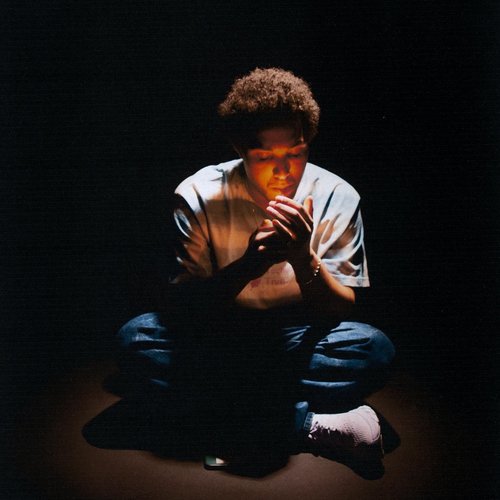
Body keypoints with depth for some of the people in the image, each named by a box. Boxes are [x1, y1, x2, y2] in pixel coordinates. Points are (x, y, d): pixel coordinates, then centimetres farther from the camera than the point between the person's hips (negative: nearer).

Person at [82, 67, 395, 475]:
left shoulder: (336, 197, -10)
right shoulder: (199, 196, -12)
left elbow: (342, 312, -10)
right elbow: (184, 307, -13)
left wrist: (304, 259, -30)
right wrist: (247, 266, -31)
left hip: (298, 343, 0)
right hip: (217, 342, 0)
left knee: (375, 349, -29)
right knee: (137, 340, -28)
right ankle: (314, 427, -30)